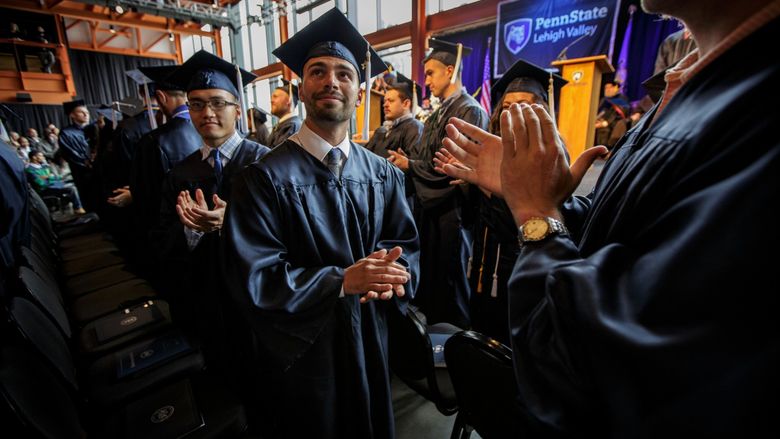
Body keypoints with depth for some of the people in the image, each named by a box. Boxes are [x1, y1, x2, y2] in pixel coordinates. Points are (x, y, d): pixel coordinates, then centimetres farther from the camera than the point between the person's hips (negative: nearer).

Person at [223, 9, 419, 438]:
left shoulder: (383, 174, -2)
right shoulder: (266, 176, -15)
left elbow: (406, 243, 0)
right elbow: (252, 276, -19)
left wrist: (391, 271, -22)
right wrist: (342, 280, -28)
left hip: (369, 338, 4)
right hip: (301, 347, -3)